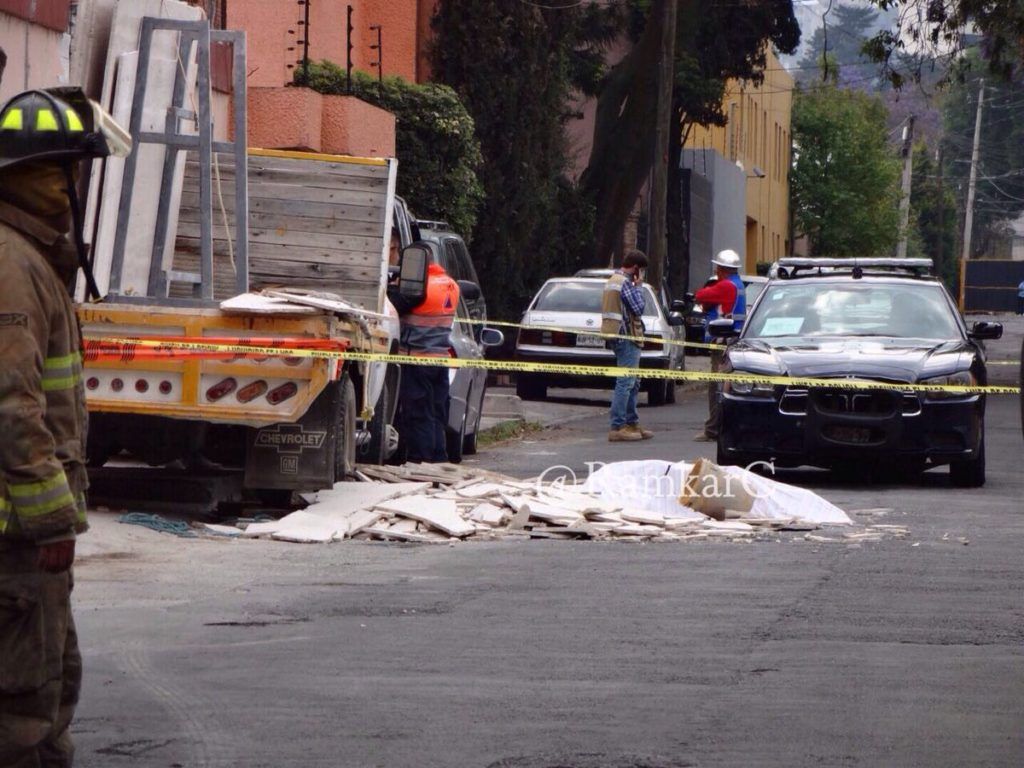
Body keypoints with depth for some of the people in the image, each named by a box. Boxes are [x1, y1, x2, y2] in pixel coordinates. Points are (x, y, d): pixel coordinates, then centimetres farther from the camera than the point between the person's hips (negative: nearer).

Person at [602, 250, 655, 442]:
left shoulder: (612, 281, 17)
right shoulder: (625, 283, -15)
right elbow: (638, 308, -17)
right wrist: (639, 287, -8)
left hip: (618, 335, 11)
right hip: (626, 336, -11)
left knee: (633, 382, 18)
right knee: (625, 382, -10)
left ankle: (632, 423, 24)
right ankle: (617, 428, -12)